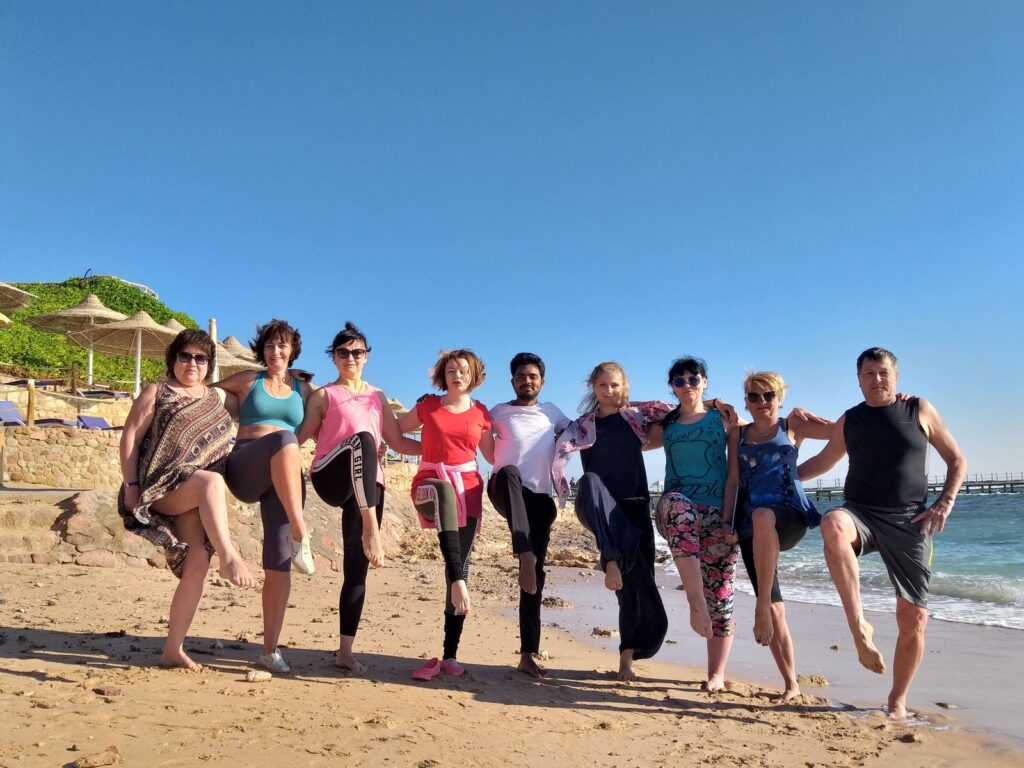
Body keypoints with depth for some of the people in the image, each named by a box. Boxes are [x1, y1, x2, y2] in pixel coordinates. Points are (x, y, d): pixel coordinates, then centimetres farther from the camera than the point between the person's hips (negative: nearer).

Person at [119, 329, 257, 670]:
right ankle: (229, 556, -39)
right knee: (212, 482, -36)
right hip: (163, 487, -4)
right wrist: (130, 486, -9)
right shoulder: (157, 393, 7)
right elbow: (130, 438, 1)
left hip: (196, 499, 5)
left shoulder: (218, 398, 20)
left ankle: (173, 649, 2)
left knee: (197, 564, -8)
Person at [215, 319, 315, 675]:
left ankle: (270, 650, 0)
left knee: (279, 566, -9)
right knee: (283, 438, -37)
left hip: (287, 481, 2)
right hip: (245, 470, -2)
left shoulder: (304, 390, 18)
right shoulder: (247, 380, 15)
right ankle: (300, 533, -45)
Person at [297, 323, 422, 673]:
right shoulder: (324, 395, 13)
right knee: (362, 438, -36)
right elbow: (301, 436, 5)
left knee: (357, 567, -3)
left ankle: (345, 651, 2)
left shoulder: (377, 396, 22)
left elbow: (398, 442, 19)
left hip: (368, 486, 4)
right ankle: (370, 528, -45)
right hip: (332, 477, -4)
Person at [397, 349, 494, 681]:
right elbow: (395, 428, 20)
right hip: (430, 484, -2)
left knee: (462, 565, -1)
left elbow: (492, 454, 18)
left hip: (468, 489, 2)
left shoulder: (481, 413, 11)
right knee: (445, 490, -41)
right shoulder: (428, 406, 8)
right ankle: (458, 581, -49)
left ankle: (450, 655, 7)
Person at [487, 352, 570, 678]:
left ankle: (527, 655, 3)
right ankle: (525, 555, -49)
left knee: (536, 576, -2)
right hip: (505, 492, -3)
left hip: (539, 498, 3)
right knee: (510, 473, -40)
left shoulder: (552, 412, 18)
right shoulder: (499, 413, 10)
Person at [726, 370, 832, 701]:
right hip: (751, 524, 3)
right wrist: (727, 520, 6)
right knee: (775, 610, 0)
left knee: (763, 516, -41)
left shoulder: (793, 426, 11)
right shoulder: (738, 433, 17)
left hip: (790, 514, -3)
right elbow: (733, 479, 12)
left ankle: (762, 607, -33)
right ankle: (791, 684, 13)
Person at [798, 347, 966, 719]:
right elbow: (822, 462, 25)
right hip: (861, 513, 1)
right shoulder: (849, 421, 11)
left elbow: (957, 460, 11)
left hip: (909, 522, 0)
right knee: (833, 525, -37)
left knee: (913, 617, -1)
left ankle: (897, 701, 17)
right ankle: (859, 628, -32)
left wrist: (945, 503, -3)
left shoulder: (919, 409, 7)